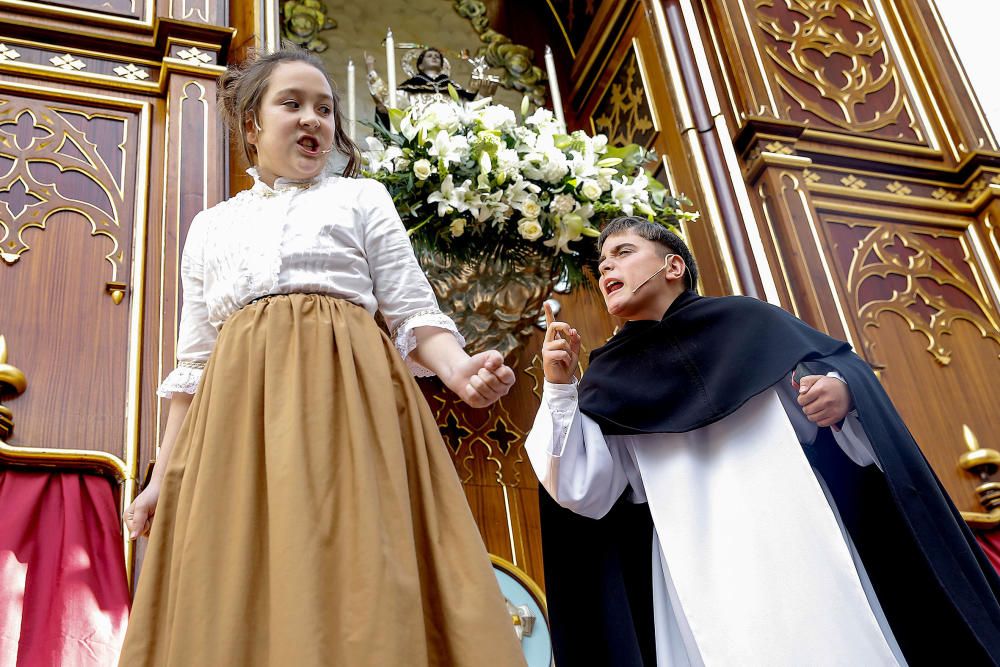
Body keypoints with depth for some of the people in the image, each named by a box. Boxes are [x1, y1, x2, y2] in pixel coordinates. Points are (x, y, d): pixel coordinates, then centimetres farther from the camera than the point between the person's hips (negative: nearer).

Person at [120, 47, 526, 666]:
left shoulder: (362, 198, 15)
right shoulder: (212, 226, 22)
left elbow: (414, 314, 6)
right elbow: (195, 362, 20)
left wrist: (459, 370, -15)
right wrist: (163, 476, 14)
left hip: (346, 400, -2)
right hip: (238, 418, 3)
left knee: (356, 592, -12)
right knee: (228, 616, -2)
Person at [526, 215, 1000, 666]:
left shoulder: (745, 320, 10)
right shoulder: (610, 378, 12)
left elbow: (844, 370, 6)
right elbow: (584, 493, 2)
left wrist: (842, 393, -17)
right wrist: (560, 387, -7)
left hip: (797, 545, -1)